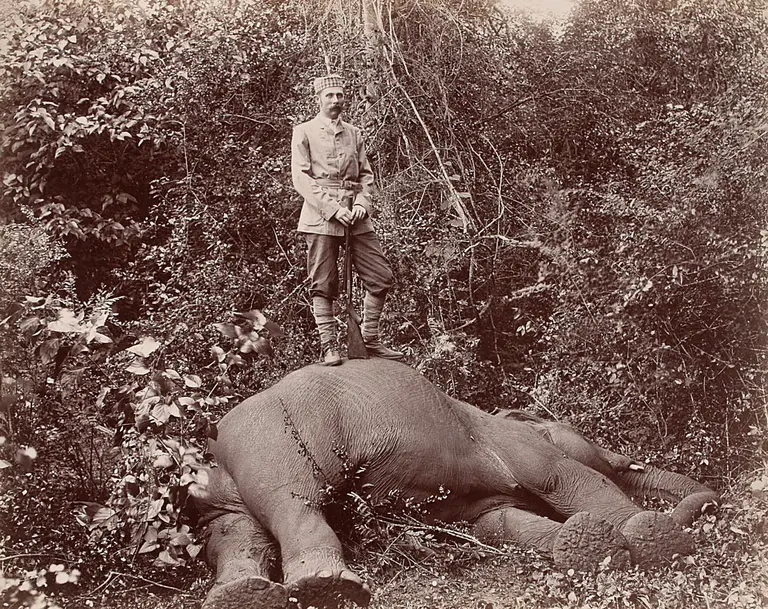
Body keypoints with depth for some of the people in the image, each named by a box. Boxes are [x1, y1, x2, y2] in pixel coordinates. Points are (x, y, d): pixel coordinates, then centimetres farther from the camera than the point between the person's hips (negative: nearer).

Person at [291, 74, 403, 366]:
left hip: (356, 217, 5)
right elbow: (301, 179, -5)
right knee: (323, 286, -3)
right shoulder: (304, 132, 2)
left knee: (382, 278, 2)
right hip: (320, 217, -5)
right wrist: (332, 209, -15)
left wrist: (362, 204, -4)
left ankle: (370, 340, 14)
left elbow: (366, 174, 17)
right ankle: (329, 347, 5)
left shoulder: (354, 133, 17)